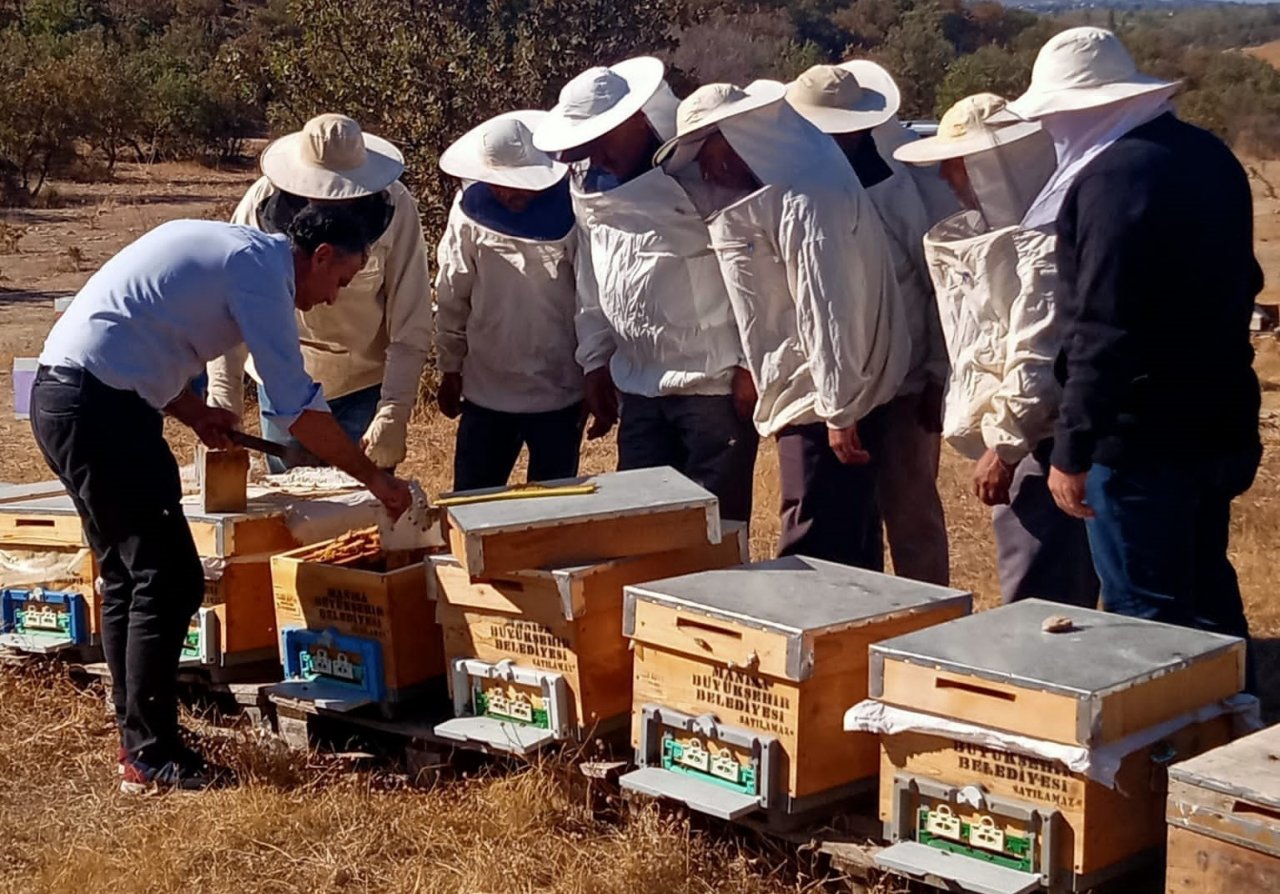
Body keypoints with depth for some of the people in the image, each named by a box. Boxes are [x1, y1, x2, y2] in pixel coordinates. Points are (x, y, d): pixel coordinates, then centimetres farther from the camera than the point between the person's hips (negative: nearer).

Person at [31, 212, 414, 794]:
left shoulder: (220, 246, 20)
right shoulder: (261, 266, -9)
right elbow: (296, 406, -12)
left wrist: (193, 412, 14)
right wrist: (373, 477, -2)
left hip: (61, 398, 10)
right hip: (100, 409, -10)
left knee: (128, 579, 15)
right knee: (170, 581, -7)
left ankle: (137, 742, 21)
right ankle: (152, 760, -2)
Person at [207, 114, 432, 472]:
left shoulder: (394, 207, -18)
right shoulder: (264, 201, -15)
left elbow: (410, 329, -15)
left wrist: (393, 415, -22)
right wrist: (224, 406, -18)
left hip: (364, 387, -1)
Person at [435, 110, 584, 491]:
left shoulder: (569, 209, -12)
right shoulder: (471, 209, -6)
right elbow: (452, 298, 4)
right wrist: (450, 369, 9)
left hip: (560, 393, -2)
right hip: (486, 392, 2)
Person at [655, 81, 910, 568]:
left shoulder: (805, 195, -18)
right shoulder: (773, 188, 14)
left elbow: (828, 308, -23)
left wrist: (839, 410, -22)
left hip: (826, 402, -10)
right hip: (820, 398, 10)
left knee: (812, 555, -6)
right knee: (846, 554, 16)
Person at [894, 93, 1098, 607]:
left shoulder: (1042, 241, -18)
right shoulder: (998, 226, 14)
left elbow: (1038, 361, -23)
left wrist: (1004, 447, -17)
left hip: (1043, 443, -10)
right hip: (1022, 439, 10)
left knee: (1040, 606, -8)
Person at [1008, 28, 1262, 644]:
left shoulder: (1113, 177, -20)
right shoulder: (1208, 156, 10)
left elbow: (1102, 330, -24)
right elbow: (1241, 281, 19)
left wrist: (1072, 450, -20)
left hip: (1142, 437, -9)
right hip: (1219, 421, 9)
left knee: (1144, 615, 0)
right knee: (1207, 594, 21)